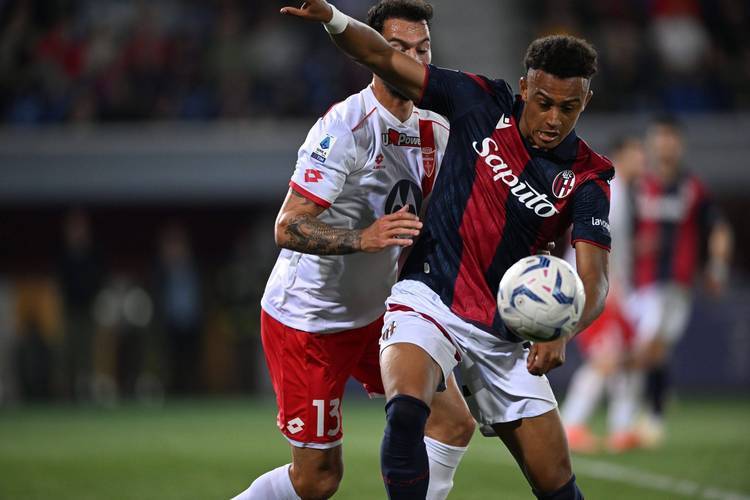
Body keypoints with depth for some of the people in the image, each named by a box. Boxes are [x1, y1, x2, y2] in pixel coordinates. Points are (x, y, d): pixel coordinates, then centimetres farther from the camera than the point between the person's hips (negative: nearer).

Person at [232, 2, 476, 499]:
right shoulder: (344, 127, -22)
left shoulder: (436, 132, 2)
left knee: (454, 422, -5)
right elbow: (288, 228, -28)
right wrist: (363, 238, -42)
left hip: (375, 314, 7)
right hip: (306, 320, -7)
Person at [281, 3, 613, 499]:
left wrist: (560, 333, -34)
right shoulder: (483, 104, -5)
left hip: (504, 334, 2)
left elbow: (593, 278, -14)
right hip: (429, 297, -2)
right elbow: (385, 58, -1)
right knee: (406, 411, -33)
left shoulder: (587, 178, -5)